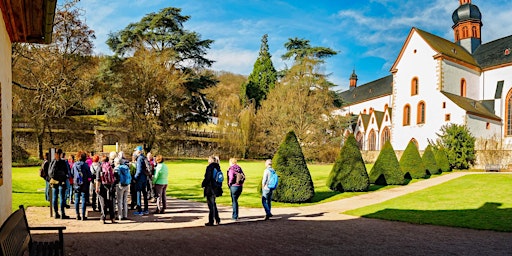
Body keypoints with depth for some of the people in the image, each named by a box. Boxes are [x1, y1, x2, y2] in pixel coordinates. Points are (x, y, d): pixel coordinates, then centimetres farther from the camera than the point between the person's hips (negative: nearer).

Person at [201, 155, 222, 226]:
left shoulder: (209, 167, -16)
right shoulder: (217, 167, 8)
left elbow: (207, 178, -19)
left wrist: (203, 184, -4)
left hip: (210, 188, -8)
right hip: (216, 188, 8)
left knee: (211, 205, -1)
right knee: (213, 204, 21)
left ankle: (211, 221, 6)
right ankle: (217, 220, 26)